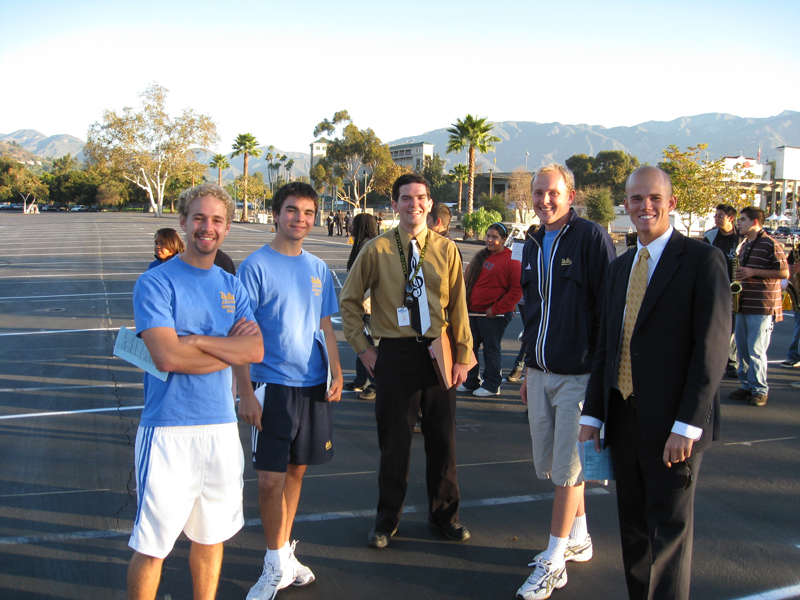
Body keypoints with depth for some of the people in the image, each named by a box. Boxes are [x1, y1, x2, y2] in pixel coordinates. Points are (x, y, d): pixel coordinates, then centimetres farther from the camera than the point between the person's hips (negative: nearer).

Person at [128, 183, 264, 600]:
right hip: (169, 427, -5)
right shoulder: (156, 282, -6)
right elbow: (167, 357, -18)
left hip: (221, 425, 5)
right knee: (151, 545, 1)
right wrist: (230, 348, -7)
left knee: (211, 535, 17)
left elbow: (256, 351, -3)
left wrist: (198, 341, -14)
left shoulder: (232, 287, 10)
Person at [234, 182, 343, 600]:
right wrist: (246, 392, -14)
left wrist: (336, 373, 4)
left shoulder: (318, 269, 10)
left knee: (296, 471, 13)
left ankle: (284, 554, 28)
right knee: (270, 479, -4)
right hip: (272, 384, -5)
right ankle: (276, 565, 13)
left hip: (313, 385, 5)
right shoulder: (256, 266, -6)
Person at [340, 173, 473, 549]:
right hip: (395, 353, -2)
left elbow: (457, 306, 6)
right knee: (394, 440, 6)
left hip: (437, 352, 2)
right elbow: (349, 300, 6)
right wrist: (362, 348, 0)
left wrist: (462, 355, 3)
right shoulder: (377, 250, -2)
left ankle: (443, 513, 30)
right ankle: (387, 519, 24)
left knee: (442, 439, 10)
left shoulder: (446, 250, 3)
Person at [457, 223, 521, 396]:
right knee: (470, 347, 11)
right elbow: (467, 280, 21)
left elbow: (516, 291, -13)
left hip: (494, 315, -7)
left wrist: (496, 308, -15)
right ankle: (471, 382, 25)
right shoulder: (481, 257, 13)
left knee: (491, 349, 2)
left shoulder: (511, 261, -9)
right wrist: (465, 302, 8)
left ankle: (491, 385, 15)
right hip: (473, 312, 7)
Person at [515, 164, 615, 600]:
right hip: (541, 373, 7)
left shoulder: (592, 238, -10)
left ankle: (553, 564, 10)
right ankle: (579, 539, 33)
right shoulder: (533, 247, 12)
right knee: (551, 463, 14)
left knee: (567, 469, 0)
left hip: (578, 375, -7)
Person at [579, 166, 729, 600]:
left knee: (670, 531, 3)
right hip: (624, 421, 6)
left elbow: (712, 348, -13)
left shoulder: (702, 260, -6)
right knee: (633, 530, 14)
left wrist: (688, 425, -18)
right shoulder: (620, 268, 14)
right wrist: (592, 414, 9)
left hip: (674, 426, -6)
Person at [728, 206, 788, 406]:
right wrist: (740, 275, 8)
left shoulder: (770, 245, -9)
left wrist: (753, 272, -18)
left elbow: (784, 272, -13)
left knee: (756, 350, -8)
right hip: (744, 305, 8)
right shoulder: (745, 245, 17)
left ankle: (760, 390, 2)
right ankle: (747, 385, 18)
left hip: (762, 307, -8)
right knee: (742, 348, 9)